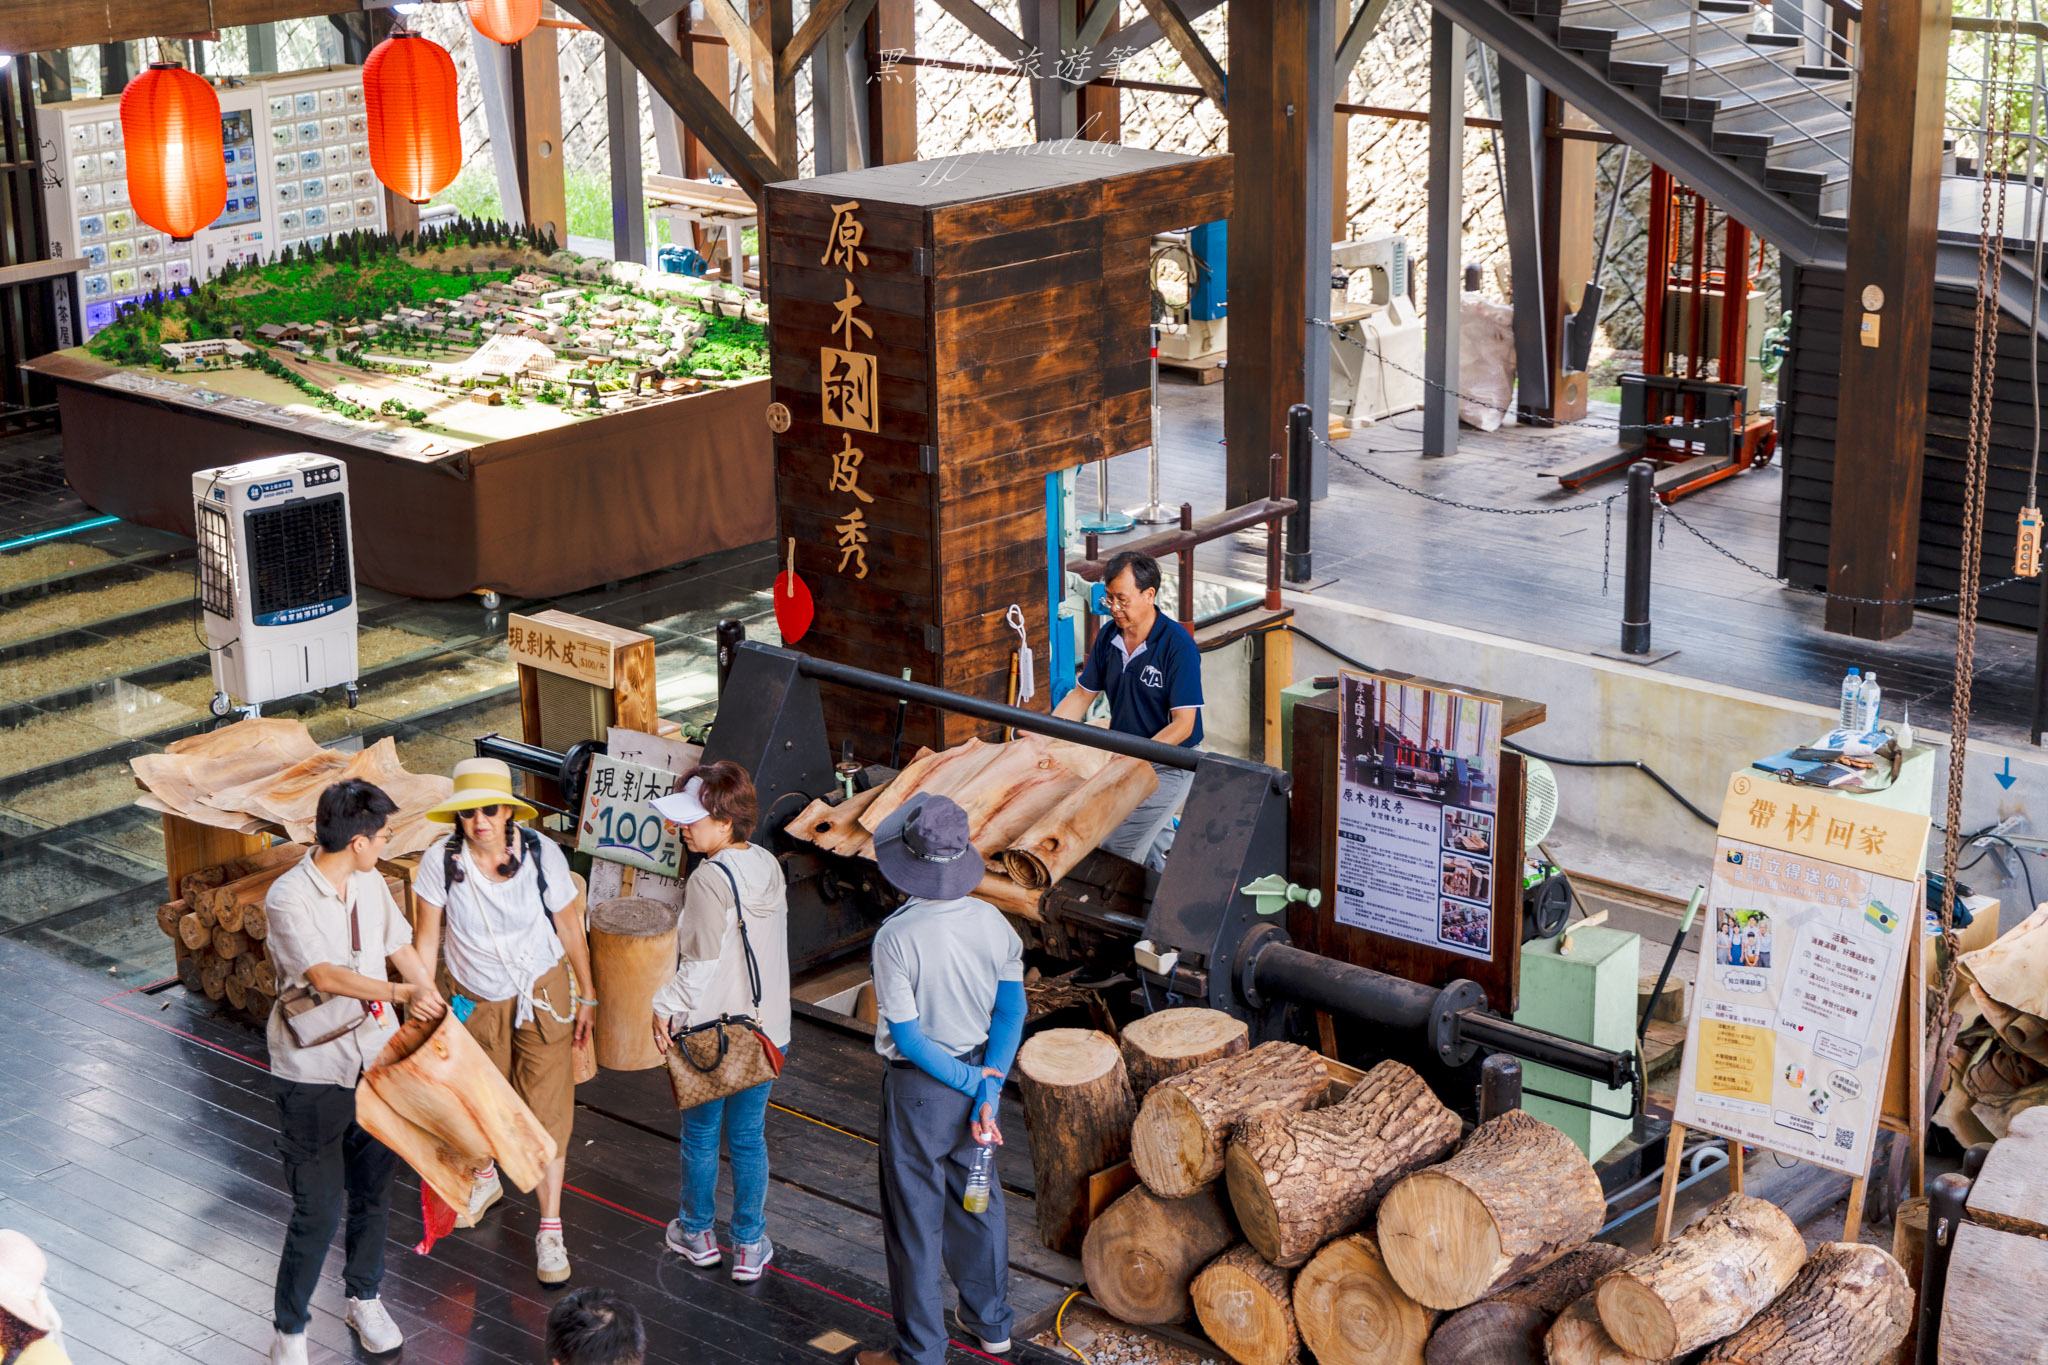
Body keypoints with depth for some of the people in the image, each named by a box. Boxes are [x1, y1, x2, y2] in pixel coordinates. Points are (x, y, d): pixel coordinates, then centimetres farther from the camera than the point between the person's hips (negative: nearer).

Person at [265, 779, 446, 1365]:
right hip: (314, 1075, -6)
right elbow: (326, 977, -30)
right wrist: (404, 994, -37)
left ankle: (364, 1299, 39)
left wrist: (440, 1017, 10)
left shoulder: (370, 883, 1)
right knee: (317, 1211, -1)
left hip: (375, 1061, 6)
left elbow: (401, 950, 13)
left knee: (373, 1191, 18)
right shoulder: (288, 898, -20)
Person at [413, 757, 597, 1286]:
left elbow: (570, 928, -6)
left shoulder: (542, 854, -19)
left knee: (547, 1109, -3)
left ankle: (550, 1229, 6)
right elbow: (427, 936, -7)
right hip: (475, 1000, 2)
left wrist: (586, 997, 1)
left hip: (541, 994, -2)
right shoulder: (441, 859, -18)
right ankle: (486, 1179, 52)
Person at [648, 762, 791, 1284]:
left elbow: (702, 965, -22)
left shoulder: (709, 880, -23)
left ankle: (697, 1234, 32)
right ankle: (750, 1247, 22)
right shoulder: (768, 865, -2)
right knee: (749, 1138, 15)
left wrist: (665, 1007, -9)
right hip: (767, 1028, 5)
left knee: (700, 1133, 15)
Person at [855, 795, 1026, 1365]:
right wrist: (987, 1091, -8)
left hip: (919, 1088, -5)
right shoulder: (992, 923, -10)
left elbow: (906, 1037, -22)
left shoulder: (896, 937, -25)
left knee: (915, 1218, 9)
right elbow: (1012, 1013, -6)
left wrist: (970, 1082, -12)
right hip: (981, 1071, 5)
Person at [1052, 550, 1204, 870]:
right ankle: (1163, 829, 21)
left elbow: (1183, 724, -19)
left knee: (1114, 845, -18)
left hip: (1168, 766, -7)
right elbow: (1082, 695, 10)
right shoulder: (1109, 635, 0)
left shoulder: (1177, 645, -18)